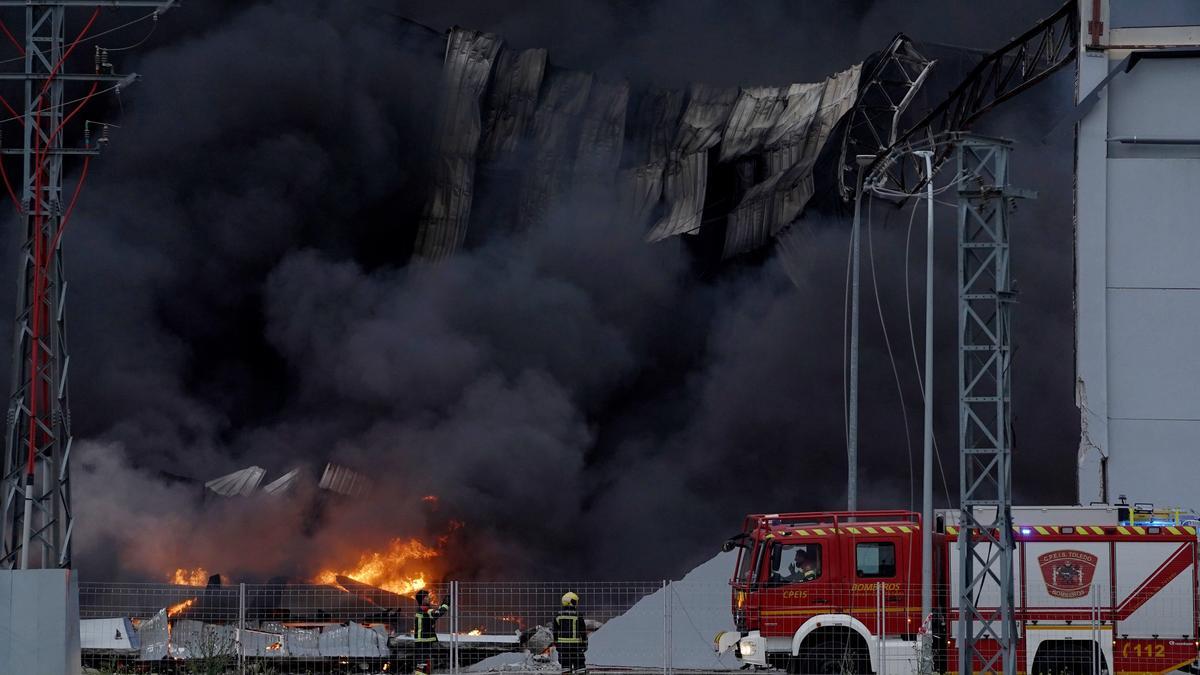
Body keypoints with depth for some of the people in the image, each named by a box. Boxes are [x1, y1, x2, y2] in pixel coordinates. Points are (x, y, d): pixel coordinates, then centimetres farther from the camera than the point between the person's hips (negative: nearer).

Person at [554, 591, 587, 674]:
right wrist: (585, 643, 3)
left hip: (562, 645, 4)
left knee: (566, 667, 6)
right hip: (575, 645, -4)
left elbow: (555, 632, 10)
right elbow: (583, 631, -6)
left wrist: (556, 644, 19)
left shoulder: (558, 616, 4)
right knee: (579, 666, 1)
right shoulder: (577, 615, -9)